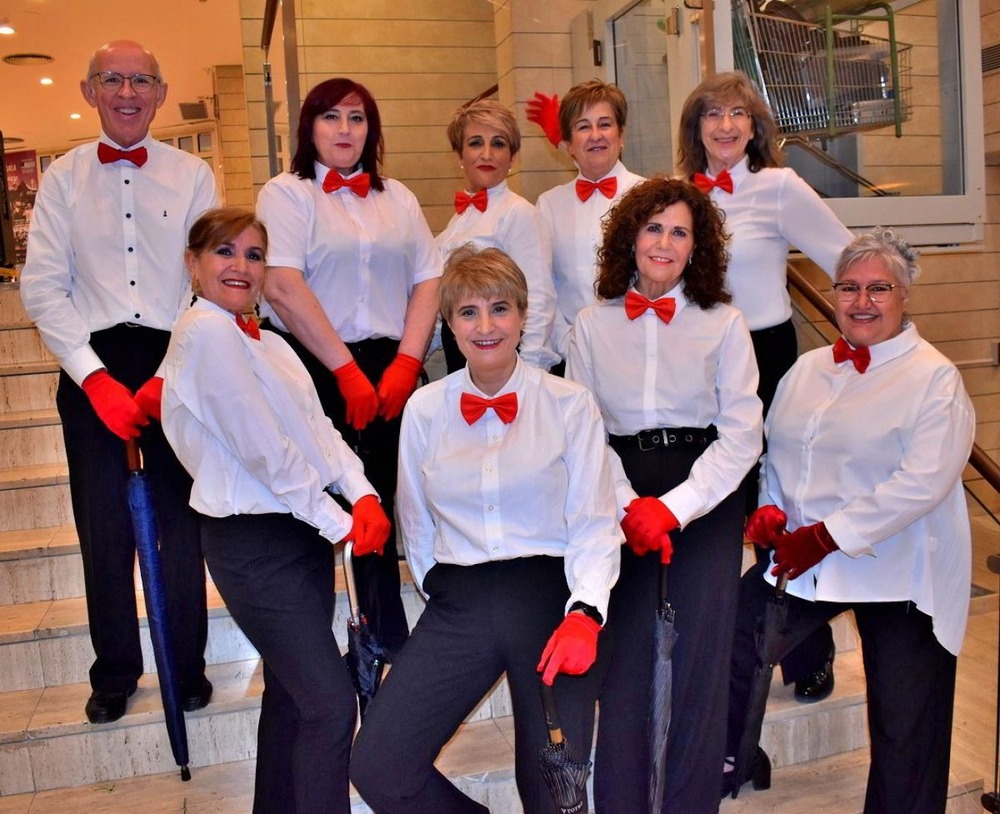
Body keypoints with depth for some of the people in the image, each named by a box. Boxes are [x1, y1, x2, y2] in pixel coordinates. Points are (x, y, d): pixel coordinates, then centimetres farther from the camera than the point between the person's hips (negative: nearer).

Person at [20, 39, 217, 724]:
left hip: (174, 361, -1)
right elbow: (42, 288, 1)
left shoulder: (192, 175, 4)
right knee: (104, 526, 7)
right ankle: (115, 672, 26)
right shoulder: (63, 178, 7)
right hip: (93, 364, 1)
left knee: (181, 519, 6)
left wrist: (168, 377, -10)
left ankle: (187, 666, 23)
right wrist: (95, 379, -9)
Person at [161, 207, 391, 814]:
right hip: (254, 541, -9)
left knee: (292, 693, 19)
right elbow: (262, 447, -18)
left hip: (302, 530, 9)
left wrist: (362, 494, -8)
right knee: (332, 703, -7)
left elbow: (318, 426, 8)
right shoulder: (206, 331, -14)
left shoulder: (266, 341, 14)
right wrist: (337, 523, -13)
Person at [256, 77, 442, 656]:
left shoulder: (397, 198, 15)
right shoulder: (287, 193, 2)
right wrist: (347, 370, -15)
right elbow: (283, 287, -12)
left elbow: (427, 280, 7)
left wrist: (405, 363, -8)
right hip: (313, 369, -3)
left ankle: (392, 641, 19)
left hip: (389, 367, 3)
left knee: (384, 504, 7)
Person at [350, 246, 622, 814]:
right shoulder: (424, 409, 5)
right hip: (456, 604, 3)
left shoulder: (571, 405, -2)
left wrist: (584, 613, -17)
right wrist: (448, 595, 9)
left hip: (549, 596, -2)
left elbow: (595, 523, -5)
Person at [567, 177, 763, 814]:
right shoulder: (592, 325, 8)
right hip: (619, 497, 1)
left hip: (706, 493, 0)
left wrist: (673, 508, -11)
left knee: (704, 654, -3)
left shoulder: (724, 323, 4)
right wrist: (628, 507, -11)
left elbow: (742, 435, -1)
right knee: (622, 655, -1)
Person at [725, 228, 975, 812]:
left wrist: (827, 536, -20)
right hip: (804, 560, 6)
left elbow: (923, 481, -19)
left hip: (899, 572, -5)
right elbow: (777, 451, 18)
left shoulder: (935, 378, -9)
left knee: (903, 731, 4)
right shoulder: (809, 369, 10)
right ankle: (728, 760, 30)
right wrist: (770, 508, -1)